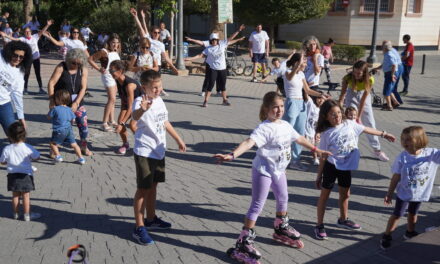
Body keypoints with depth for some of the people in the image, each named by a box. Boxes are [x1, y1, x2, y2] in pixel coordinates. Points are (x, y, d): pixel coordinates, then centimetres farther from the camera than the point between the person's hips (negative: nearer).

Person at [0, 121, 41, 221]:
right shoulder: (28, 148, -17)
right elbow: (37, 157, -6)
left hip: (12, 175, 2)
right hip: (25, 175, -2)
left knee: (15, 195, 16)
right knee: (26, 195, 7)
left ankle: (15, 214, 28)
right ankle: (27, 215, 14)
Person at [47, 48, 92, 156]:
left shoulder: (83, 70, -3)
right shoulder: (61, 67, -10)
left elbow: (83, 88, -8)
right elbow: (51, 83, -14)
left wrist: (76, 103, -17)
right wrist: (51, 100, -21)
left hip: (77, 102, 2)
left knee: (83, 124, 1)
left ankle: (84, 147, 22)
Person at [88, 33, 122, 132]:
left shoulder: (116, 52, 8)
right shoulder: (104, 52, -14)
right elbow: (90, 59, -13)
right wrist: (99, 69, -16)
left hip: (116, 76, 8)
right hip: (108, 75, -8)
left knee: (112, 100, 16)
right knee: (112, 99, -15)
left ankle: (111, 121, 26)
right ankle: (104, 123, -12)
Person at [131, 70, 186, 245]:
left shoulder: (159, 100, 7)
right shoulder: (140, 101, -19)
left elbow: (165, 122, 21)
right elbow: (135, 117, -43)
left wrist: (178, 139, 27)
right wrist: (142, 109, -66)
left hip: (159, 151, 8)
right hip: (144, 153, -8)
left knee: (153, 186, 19)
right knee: (143, 189, -2)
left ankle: (151, 219, 35)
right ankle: (139, 228, 8)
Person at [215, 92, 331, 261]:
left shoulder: (286, 125, 3)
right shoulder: (264, 128, -24)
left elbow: (299, 139, 20)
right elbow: (249, 142, -39)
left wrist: (316, 150, 30)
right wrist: (232, 155, -55)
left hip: (279, 170, 8)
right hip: (263, 171, -8)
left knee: (283, 199, 24)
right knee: (257, 205, -6)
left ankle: (281, 229, 48)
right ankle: (244, 242, 1)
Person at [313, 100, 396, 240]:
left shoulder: (349, 124, -4)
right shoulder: (326, 134, -14)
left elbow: (366, 129, 11)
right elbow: (322, 156, -9)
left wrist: (383, 134, 19)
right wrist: (319, 176, -6)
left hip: (346, 166, 5)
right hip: (331, 166, -5)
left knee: (345, 194, 18)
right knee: (325, 194, 2)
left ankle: (343, 219, 39)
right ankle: (319, 225, 11)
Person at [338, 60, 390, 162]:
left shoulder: (370, 80, -29)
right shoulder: (348, 78, -28)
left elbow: (363, 99, -28)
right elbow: (342, 95, -25)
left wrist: (359, 117, -27)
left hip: (363, 96, 1)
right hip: (351, 95, -1)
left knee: (370, 123, 5)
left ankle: (377, 150, 18)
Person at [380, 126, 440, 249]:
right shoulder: (402, 157, -20)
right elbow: (396, 177, -12)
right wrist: (389, 194, -7)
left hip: (420, 193, 2)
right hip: (404, 193, -2)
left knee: (413, 214, 23)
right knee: (397, 215, 8)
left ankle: (410, 232, 47)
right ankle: (387, 236, 24)